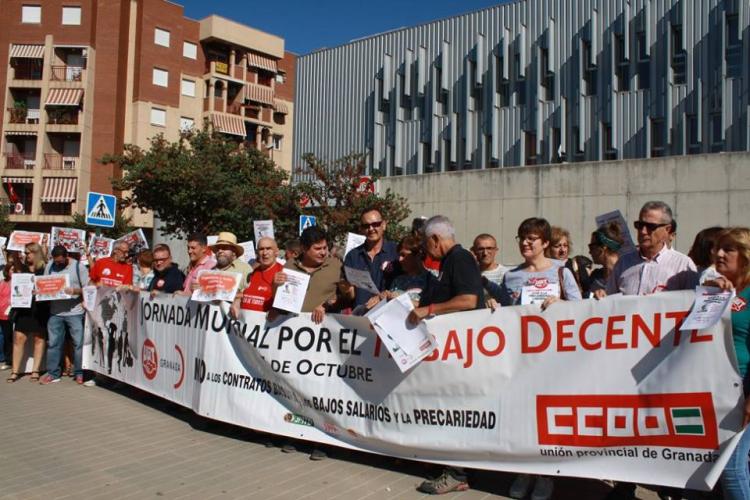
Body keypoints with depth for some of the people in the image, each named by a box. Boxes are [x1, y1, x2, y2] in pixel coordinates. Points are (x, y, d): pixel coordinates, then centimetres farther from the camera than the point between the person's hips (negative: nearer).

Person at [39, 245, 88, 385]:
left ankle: (79, 373, 11)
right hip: (55, 312, 4)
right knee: (53, 343, 9)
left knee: (78, 343, 1)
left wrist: (75, 291, -23)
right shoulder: (50, 265, 7)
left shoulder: (79, 267, -5)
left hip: (75, 312, -4)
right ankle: (52, 373, 19)